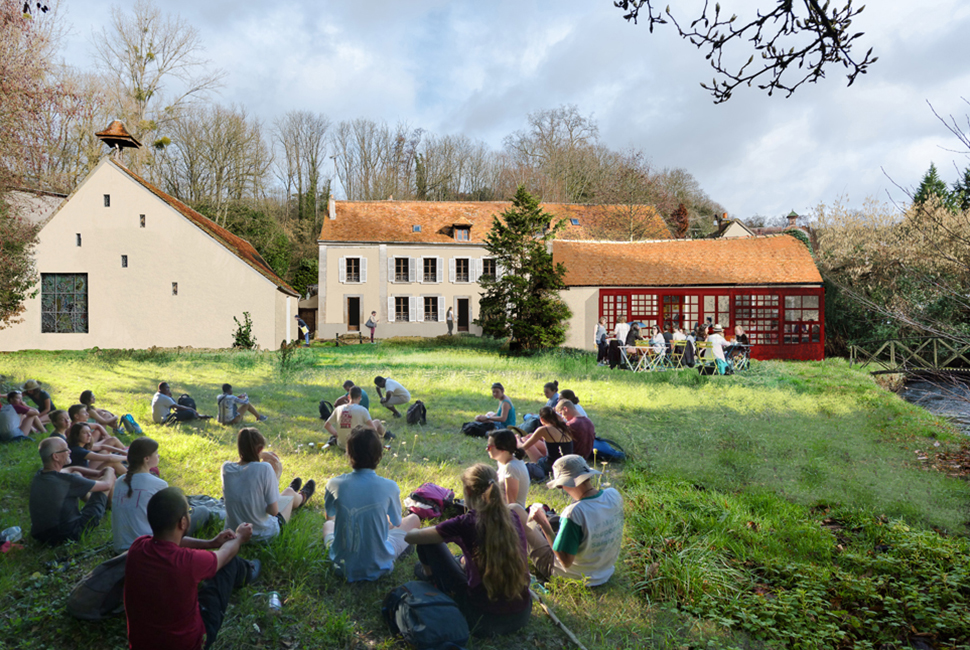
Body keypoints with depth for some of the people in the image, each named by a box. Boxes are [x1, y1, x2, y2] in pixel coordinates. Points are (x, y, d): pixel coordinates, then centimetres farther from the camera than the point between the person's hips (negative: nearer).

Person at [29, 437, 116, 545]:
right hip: (69, 535, -7)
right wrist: (110, 471, 9)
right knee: (111, 479, -2)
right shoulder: (66, 480, -24)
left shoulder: (37, 477, -3)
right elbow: (107, 484, -12)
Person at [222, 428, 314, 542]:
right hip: (263, 535, -5)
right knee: (290, 492, 24)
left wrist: (260, 456, 8)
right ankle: (302, 497, 63)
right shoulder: (264, 469, -28)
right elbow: (274, 511, -23)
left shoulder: (226, 468, -14)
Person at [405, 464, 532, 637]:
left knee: (429, 542, 7)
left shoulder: (466, 523, -17)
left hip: (482, 621, -5)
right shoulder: (515, 518, -2)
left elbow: (409, 537, -6)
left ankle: (430, 574, 36)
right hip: (521, 617, 5)